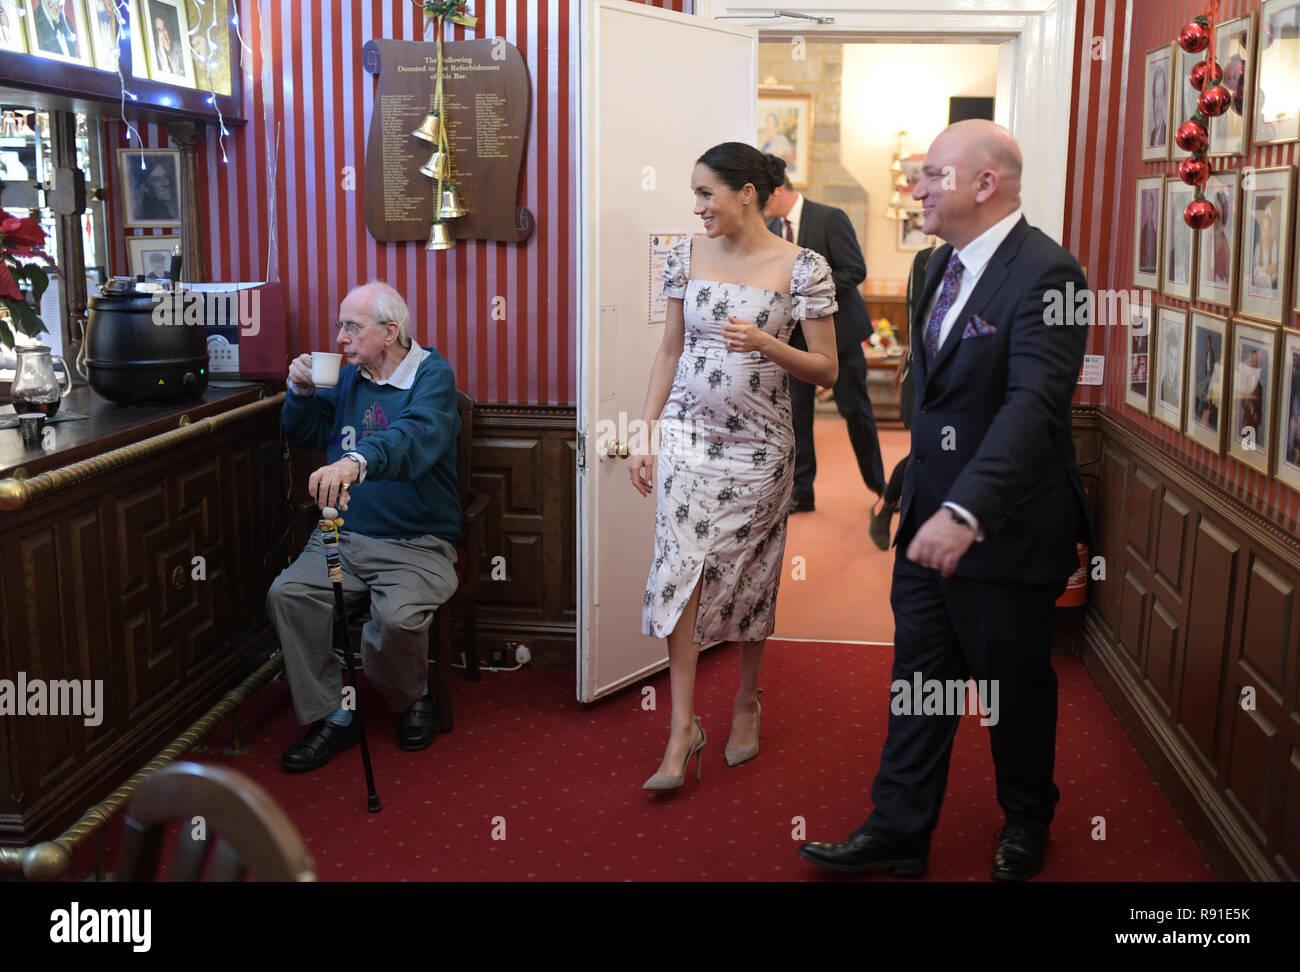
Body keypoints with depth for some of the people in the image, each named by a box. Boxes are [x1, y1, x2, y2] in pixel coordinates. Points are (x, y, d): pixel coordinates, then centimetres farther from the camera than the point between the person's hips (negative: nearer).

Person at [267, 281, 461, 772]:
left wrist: (357, 461, -49)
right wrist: (302, 392, 4)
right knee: (287, 594, -20)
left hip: (417, 544, -6)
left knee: (397, 617, -31)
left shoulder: (432, 374, -8)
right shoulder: (349, 377, 13)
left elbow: (416, 437, -30)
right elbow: (304, 434, 26)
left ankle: (413, 698, 4)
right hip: (344, 536, 6)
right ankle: (330, 716, -6)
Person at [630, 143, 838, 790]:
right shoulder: (686, 258, 3)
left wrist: (765, 343, -21)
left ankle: (747, 702, 31)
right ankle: (683, 728, 1)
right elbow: (669, 353, 9)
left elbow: (825, 370, -4)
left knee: (750, 577, 9)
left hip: (759, 444, -2)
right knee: (681, 571, -6)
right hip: (688, 435, 2)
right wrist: (644, 437, 4)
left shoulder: (803, 269, -7)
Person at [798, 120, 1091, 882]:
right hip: (931, 515, 7)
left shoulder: (1045, 273, -20)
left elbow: (1035, 403, -31)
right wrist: (919, 488, 15)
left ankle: (1027, 821, 36)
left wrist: (967, 511, -40)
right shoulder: (946, 262, 8)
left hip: (1006, 525, -7)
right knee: (919, 677, 12)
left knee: (1015, 684, 12)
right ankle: (899, 832, 23)